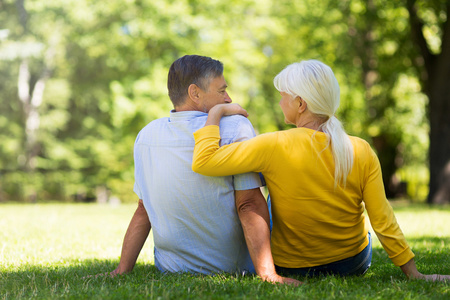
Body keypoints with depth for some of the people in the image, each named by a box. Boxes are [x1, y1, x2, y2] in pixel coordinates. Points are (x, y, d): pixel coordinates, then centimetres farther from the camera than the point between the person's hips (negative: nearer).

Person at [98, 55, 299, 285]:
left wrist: (122, 270, 9)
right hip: (231, 270, -5)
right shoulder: (235, 128, -17)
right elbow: (249, 205, -24)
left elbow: (143, 211, 3)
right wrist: (268, 274, -27)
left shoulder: (145, 136, -1)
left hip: (169, 267, 5)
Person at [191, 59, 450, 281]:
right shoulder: (361, 152, -16)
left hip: (291, 267, -2)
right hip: (354, 265, 2)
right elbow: (382, 220, -15)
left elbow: (204, 162, -25)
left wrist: (215, 113, -9)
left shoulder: (274, 147, -25)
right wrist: (414, 273, -7)